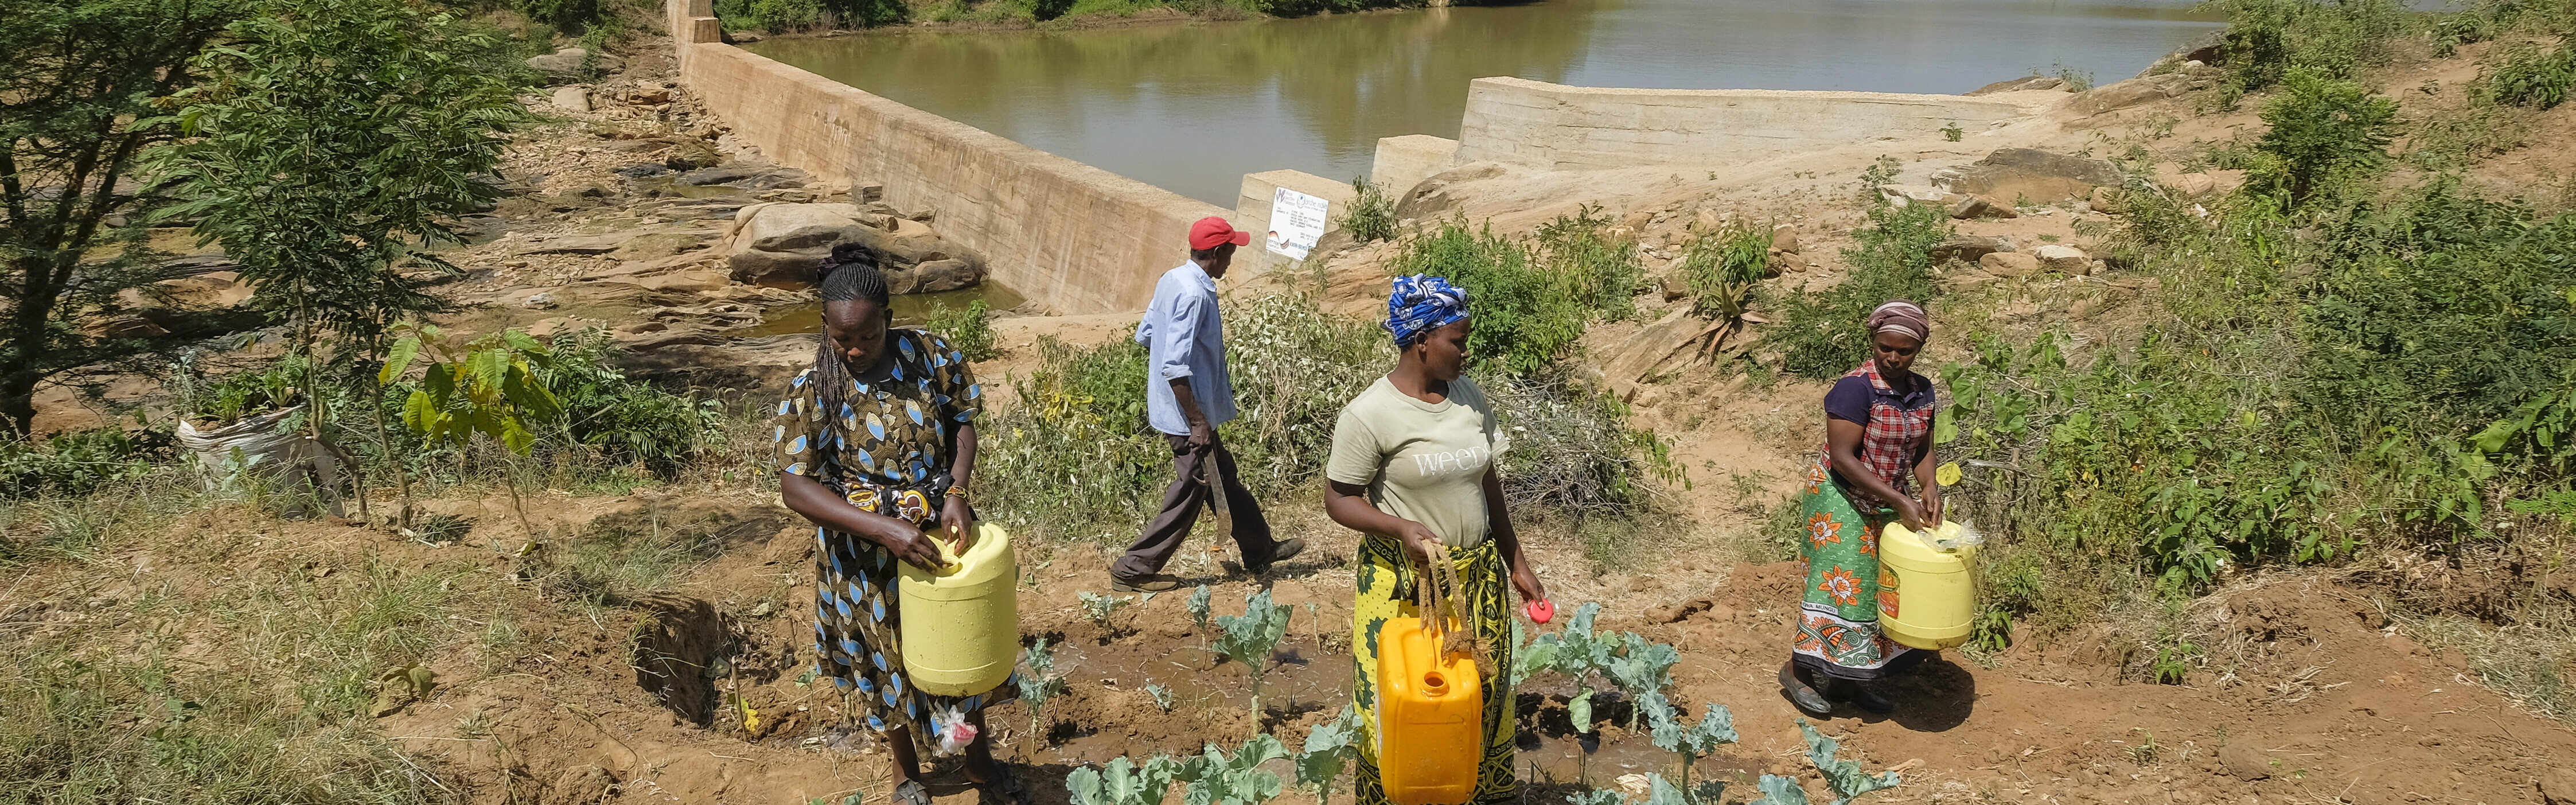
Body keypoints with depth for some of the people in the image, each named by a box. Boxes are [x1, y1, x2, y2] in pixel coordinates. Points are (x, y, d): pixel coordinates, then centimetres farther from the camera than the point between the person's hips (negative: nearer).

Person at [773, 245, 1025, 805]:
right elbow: (795, 486, -21)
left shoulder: (929, 356, -12)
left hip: (942, 534, 2)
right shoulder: (811, 392, -18)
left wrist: (957, 493, -18)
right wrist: (886, 529, -31)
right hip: (868, 557, -2)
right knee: (891, 663, 16)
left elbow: (962, 422, 0)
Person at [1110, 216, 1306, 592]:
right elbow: (1175, 367, -30)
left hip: (1173, 408, 10)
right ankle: (1133, 570, 12)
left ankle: (1261, 550, 37)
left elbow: (1144, 335, 15)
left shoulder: (1172, 279, 4)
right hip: (1188, 414, -10)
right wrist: (1198, 423, -25)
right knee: (1191, 494, 3)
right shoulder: (1195, 295, -25)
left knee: (1224, 477, 21)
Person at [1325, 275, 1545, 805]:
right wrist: (1402, 528, -26)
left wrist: (1516, 563, 14)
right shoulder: (1369, 415, -15)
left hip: (1478, 577, 5)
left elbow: (1487, 482, 12)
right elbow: (1339, 499, -11)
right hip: (1404, 583, -5)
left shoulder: (1470, 397, 3)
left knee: (1487, 693, 14)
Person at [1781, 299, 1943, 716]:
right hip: (1840, 499, -7)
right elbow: (1842, 457, -25)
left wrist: (1929, 486, -12)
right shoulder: (1856, 388, -22)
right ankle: (1798, 669, 9)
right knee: (1840, 582, -6)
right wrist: (1899, 500, -25)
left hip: (1885, 505, 7)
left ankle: (1849, 678, 21)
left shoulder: (1922, 392, 1)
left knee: (1875, 585, 11)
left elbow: (1922, 450, 10)